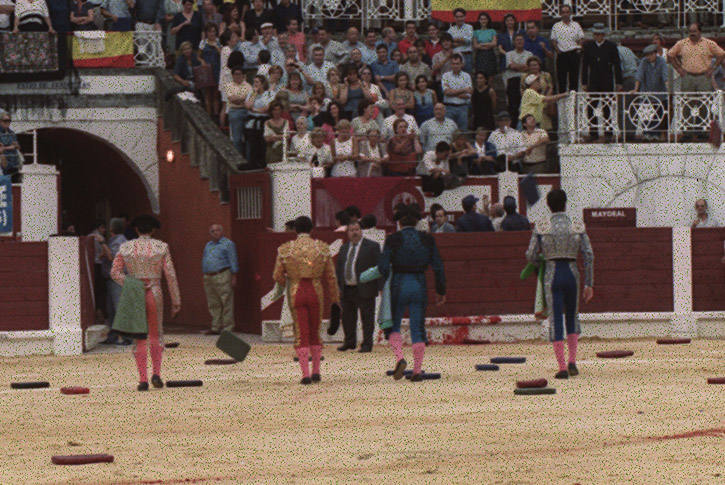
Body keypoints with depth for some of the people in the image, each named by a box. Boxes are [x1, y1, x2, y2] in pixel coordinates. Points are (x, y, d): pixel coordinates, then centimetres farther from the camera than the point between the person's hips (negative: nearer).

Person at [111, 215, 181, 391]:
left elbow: (115, 272, -4)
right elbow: (170, 275, -3)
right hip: (155, 295, 0)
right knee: (156, 335, 17)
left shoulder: (126, 248, 4)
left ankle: (143, 379, -1)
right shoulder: (161, 247, 0)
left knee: (139, 339, 7)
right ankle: (156, 373, 2)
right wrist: (176, 302, 2)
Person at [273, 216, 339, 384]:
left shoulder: (285, 250, -5)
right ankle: (316, 371, 13)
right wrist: (334, 296, 17)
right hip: (316, 293, 1)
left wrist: (285, 282, 24)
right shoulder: (322, 248, -2)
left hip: (296, 294, -1)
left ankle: (306, 374, -8)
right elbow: (330, 276, 4)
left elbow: (278, 276, 1)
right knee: (315, 333, 17)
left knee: (301, 334, 2)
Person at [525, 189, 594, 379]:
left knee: (555, 321, 1)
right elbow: (589, 256, -3)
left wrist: (540, 261, 23)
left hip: (552, 276, -2)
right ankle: (572, 361, 7)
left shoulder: (541, 228, -4)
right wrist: (589, 284, 3)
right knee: (572, 317, 20)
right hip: (572, 275, 2)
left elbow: (531, 255, -1)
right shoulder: (578, 228, 0)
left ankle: (562, 367, -6)